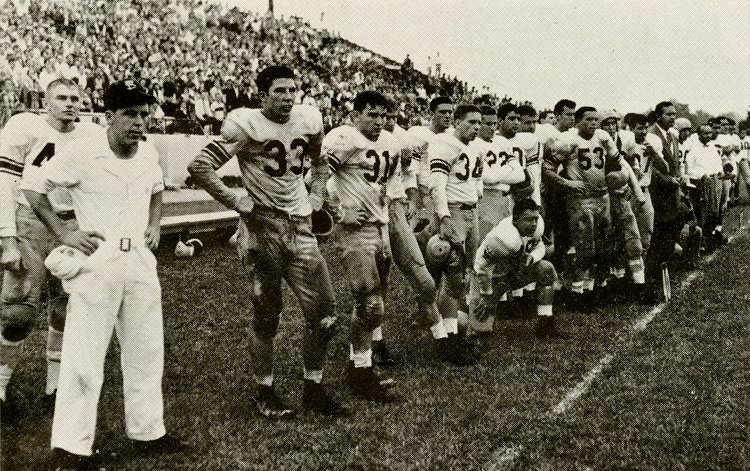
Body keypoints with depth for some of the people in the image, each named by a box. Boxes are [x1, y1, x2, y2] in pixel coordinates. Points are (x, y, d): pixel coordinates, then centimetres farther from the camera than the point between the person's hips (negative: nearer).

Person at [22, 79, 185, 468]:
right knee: (84, 356, 0)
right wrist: (63, 232, -8)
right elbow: (32, 189, -4)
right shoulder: (81, 153, -11)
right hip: (96, 261, -6)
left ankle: (147, 431, 26)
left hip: (140, 261, 6)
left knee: (146, 350, 12)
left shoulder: (149, 154, 5)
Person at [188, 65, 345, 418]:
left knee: (324, 314, 4)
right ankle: (264, 393, 22)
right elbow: (199, 167, -13)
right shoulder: (245, 125, -10)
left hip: (300, 227, 5)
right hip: (262, 229, -5)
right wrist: (236, 202, -13)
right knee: (266, 316, 5)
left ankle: (313, 389, 22)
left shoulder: (308, 120, 7)